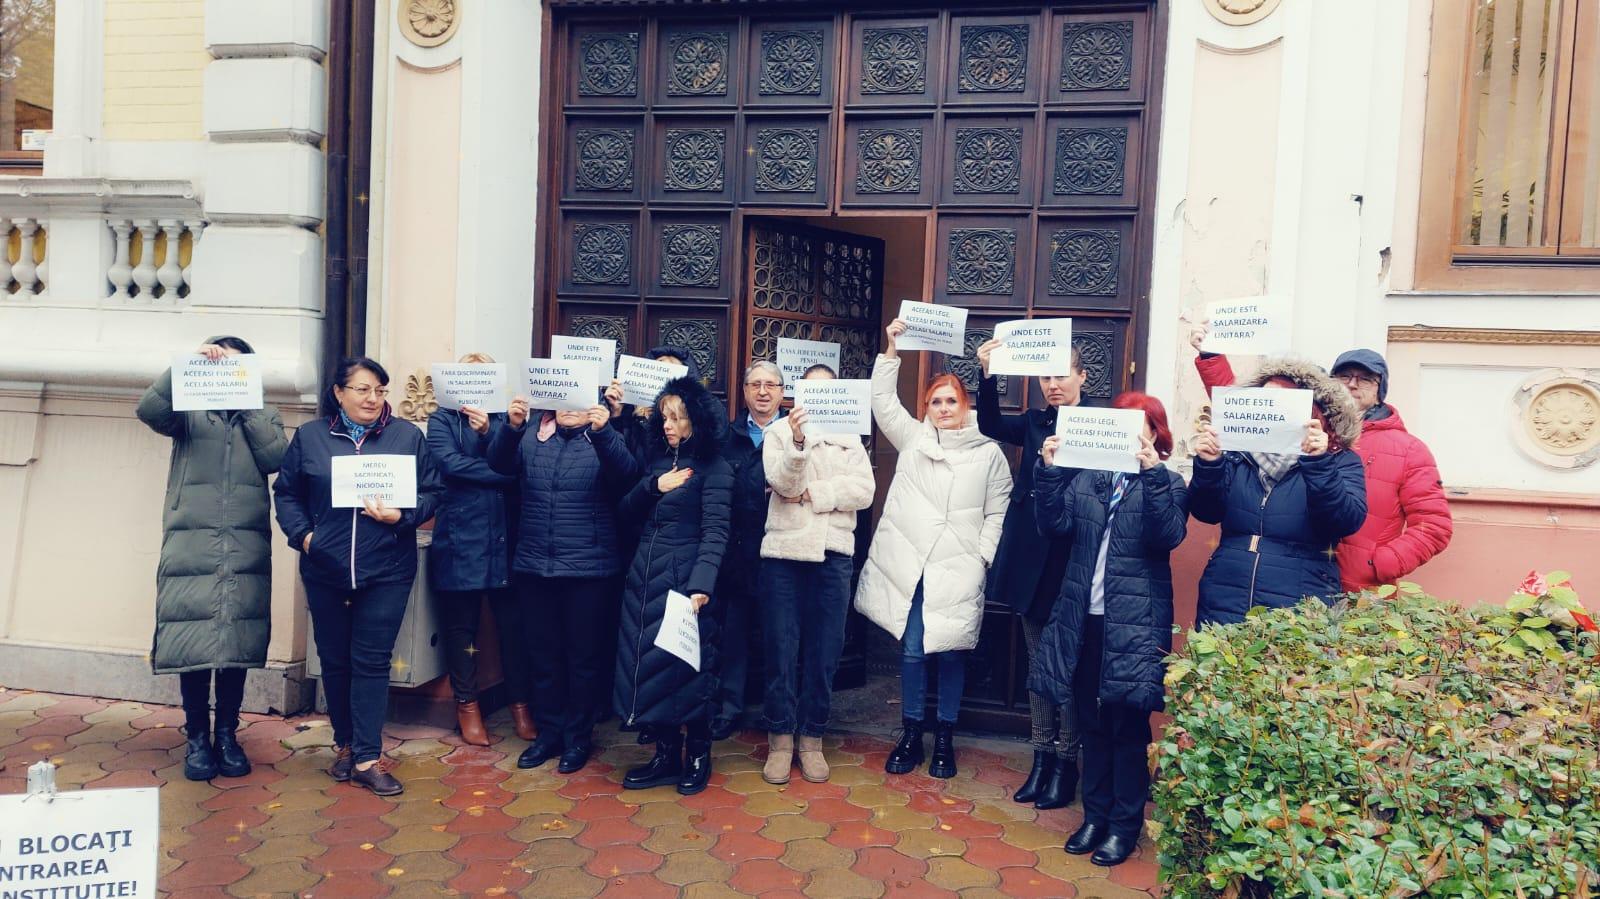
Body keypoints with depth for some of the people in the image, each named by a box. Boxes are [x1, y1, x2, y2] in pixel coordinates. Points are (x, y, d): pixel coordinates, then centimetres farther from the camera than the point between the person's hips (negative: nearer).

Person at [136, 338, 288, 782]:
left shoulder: (263, 417, 15)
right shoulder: (189, 412, 11)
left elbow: (276, 459, -3)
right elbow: (149, 410, -10)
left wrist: (248, 404, -3)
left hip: (246, 548, 1)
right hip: (191, 545, -1)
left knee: (239, 643, 2)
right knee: (192, 644, -2)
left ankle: (227, 733, 15)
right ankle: (197, 737, 11)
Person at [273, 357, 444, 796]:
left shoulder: (408, 436, 0)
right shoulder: (310, 437, 5)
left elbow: (432, 492, -1)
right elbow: (286, 492, 10)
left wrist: (401, 517, -17)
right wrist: (302, 534, -3)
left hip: (387, 571, -2)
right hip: (325, 570, 2)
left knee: (372, 661, 1)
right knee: (334, 660, 13)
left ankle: (366, 758, 8)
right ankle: (344, 744, 31)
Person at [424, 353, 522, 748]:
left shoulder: (504, 418, 13)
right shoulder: (442, 420, 6)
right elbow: (450, 463, -12)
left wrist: (488, 431, -15)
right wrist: (504, 474, -11)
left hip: (505, 538, 2)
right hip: (460, 538, -1)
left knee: (513, 623, 2)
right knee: (461, 626, 7)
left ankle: (520, 702, 16)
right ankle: (467, 705, 21)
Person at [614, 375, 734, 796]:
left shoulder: (714, 469, -10)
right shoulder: (658, 459, 11)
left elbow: (715, 533, -18)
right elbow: (626, 511, 10)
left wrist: (700, 587, -29)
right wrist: (654, 486, -8)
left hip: (683, 579, -6)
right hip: (644, 576, 7)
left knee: (686, 668, 2)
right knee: (648, 665, 9)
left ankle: (698, 755, 21)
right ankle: (666, 754, 23)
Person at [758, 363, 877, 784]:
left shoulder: (850, 438, 12)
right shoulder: (780, 430, 6)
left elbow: (864, 491, 0)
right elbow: (781, 482, -10)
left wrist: (813, 493, -9)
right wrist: (797, 441, -26)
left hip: (833, 552, 2)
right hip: (784, 549, -1)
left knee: (824, 650, 5)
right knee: (782, 648, 2)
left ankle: (812, 738, 17)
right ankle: (780, 738, 13)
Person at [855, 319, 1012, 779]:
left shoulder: (988, 453, 4)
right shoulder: (911, 438, 10)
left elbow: (998, 511, 5)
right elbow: (883, 401, 3)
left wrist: (984, 555, -4)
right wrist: (891, 350, -3)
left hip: (958, 570, -1)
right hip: (909, 565, 2)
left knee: (951, 653, 4)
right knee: (911, 650, 4)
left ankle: (944, 739, 19)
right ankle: (911, 736, 17)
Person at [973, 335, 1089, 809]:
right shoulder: (1035, 422, 11)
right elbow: (991, 424, -4)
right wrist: (987, 374, -17)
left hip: (1073, 561, -5)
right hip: (1032, 558, 5)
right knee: (1038, 660, 12)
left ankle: (1065, 763, 16)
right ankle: (1041, 757, 23)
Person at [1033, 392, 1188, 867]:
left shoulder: (1167, 483, 0)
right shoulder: (1086, 476, 9)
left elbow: (1170, 535, -17)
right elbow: (1054, 523, -3)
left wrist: (1152, 472, -25)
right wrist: (1049, 471, -14)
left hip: (1135, 623, -3)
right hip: (1084, 617, 4)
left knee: (1127, 724, 3)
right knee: (1092, 721, 13)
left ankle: (1126, 823, 18)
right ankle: (1095, 814, 25)